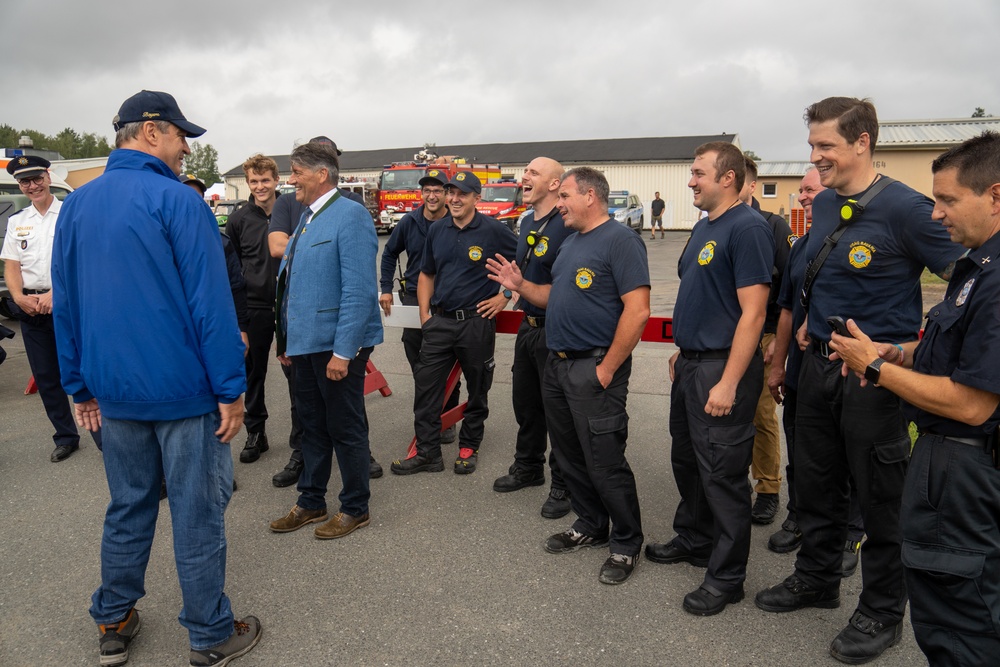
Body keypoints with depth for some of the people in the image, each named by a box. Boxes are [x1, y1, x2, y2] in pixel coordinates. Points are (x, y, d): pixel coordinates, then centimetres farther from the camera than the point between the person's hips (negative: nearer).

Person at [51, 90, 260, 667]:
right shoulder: (178, 201, -12)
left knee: (128, 509, 19)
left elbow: (66, 304, 11)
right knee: (197, 513, 4)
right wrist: (231, 389, -11)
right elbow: (211, 301, -16)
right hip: (184, 390, -6)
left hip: (115, 392, 7)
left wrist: (82, 386, 17)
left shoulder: (77, 205, 9)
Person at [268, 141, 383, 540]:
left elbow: (358, 290, -22)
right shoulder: (307, 217, 12)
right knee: (312, 425, 18)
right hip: (305, 341, 9)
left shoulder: (350, 216, -15)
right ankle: (311, 502, 33)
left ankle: (355, 508, 22)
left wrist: (343, 351, -24)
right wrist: (286, 339, 17)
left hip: (337, 345, -9)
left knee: (346, 429, 5)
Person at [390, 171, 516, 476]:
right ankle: (427, 452, 13)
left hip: (477, 322, -4)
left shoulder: (493, 230, -8)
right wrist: (424, 314, 8)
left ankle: (469, 447, 27)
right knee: (425, 385, 3)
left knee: (477, 390, 10)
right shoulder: (436, 230, 7)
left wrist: (505, 296, -7)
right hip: (439, 321, 4)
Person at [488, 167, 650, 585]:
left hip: (594, 368, -9)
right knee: (570, 455, 17)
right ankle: (591, 527, 34)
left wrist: (607, 369, -20)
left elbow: (637, 310, -20)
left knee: (604, 462, -2)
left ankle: (626, 544, 17)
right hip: (557, 364, 9)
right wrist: (520, 285, 6)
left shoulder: (620, 241, -13)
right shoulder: (570, 244, 17)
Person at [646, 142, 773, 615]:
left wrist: (728, 383, -24)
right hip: (690, 363, 10)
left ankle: (727, 576, 16)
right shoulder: (704, 227, 14)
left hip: (722, 368, -10)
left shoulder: (747, 228, -16)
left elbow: (752, 312, -21)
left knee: (722, 473, 1)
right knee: (687, 460, 20)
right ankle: (694, 540, 39)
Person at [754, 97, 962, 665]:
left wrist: (917, 349, -16)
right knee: (817, 481, 18)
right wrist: (813, 320, 11)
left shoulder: (905, 207, -16)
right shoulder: (823, 204, 7)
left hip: (876, 373, -7)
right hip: (821, 362, 7)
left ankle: (883, 613, 26)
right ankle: (817, 579, 39)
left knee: (882, 495, 7)